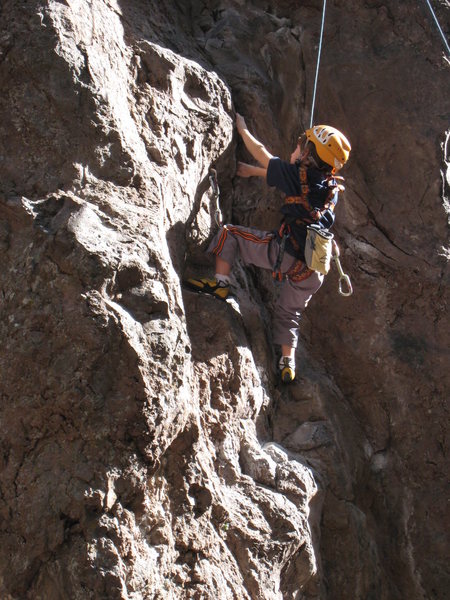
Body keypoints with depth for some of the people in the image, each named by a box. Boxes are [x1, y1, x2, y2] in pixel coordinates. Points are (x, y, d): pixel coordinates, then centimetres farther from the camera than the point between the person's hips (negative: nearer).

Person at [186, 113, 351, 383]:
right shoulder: (332, 187, 16)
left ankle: (220, 282, -3)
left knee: (229, 233, 6)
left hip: (284, 252, -7)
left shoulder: (299, 175, -3)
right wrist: (253, 171, 40)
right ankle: (288, 364, 18)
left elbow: (262, 152, 12)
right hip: (313, 270, 7)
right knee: (288, 312, 26)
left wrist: (242, 128, 28)